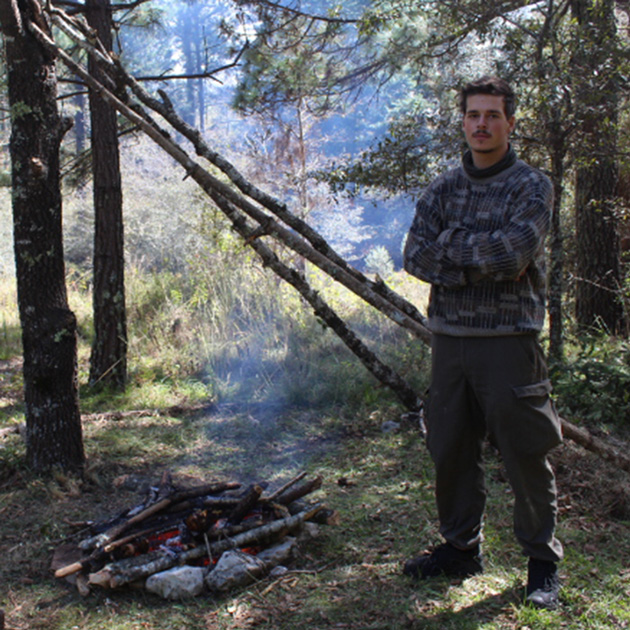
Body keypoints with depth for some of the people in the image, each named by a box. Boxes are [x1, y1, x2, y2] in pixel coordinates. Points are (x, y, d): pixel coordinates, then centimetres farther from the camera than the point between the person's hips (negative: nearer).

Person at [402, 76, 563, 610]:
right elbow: (415, 255, 1)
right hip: (449, 335, 5)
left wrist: (451, 244, -7)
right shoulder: (443, 190, 12)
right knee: (450, 450, 11)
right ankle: (461, 547, 27)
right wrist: (483, 264, -10)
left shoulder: (531, 186, -2)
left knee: (525, 454, 1)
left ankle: (544, 563, 17)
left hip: (508, 337, -4)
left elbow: (512, 250, -19)